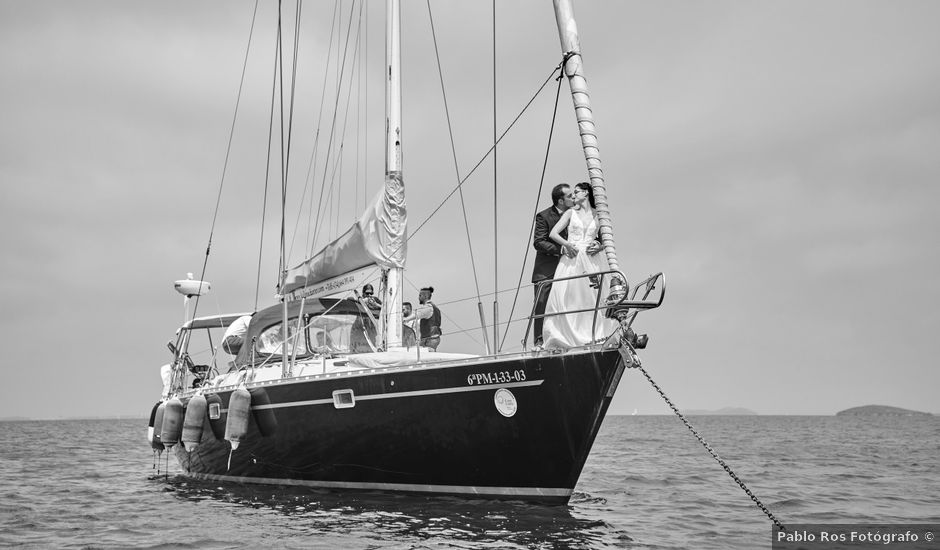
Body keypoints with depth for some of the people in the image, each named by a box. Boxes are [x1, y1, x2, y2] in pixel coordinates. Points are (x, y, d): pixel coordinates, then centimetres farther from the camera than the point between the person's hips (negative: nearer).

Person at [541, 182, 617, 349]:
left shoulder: (597, 215, 12)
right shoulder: (570, 213, 10)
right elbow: (552, 234, 4)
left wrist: (599, 245, -4)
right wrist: (567, 244, -13)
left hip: (591, 260, 1)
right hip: (572, 258, -1)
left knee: (593, 297, -6)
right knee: (568, 296, -10)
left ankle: (595, 336, -3)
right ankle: (565, 337, -12)